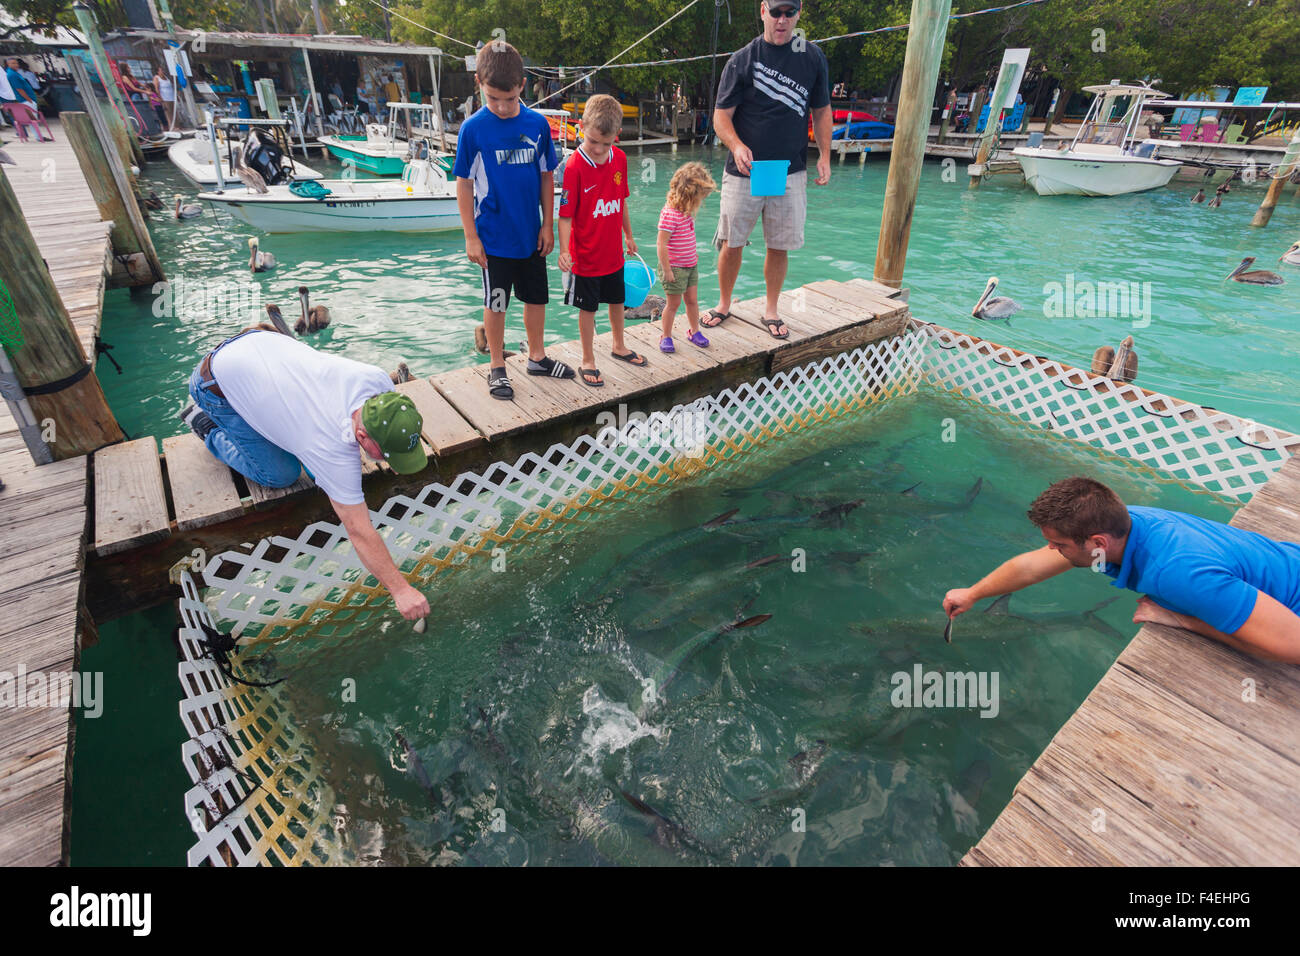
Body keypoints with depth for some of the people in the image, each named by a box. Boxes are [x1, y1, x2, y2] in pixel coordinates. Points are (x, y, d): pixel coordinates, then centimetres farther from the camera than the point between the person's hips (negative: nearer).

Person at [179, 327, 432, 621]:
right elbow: (359, 532, -36)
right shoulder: (333, 450, -39)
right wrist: (401, 590, -34)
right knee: (280, 475, -3)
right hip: (218, 384, -6)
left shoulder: (379, 381, -25)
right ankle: (207, 426, 16)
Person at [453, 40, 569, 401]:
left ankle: (536, 356, 32)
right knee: (496, 303, 7)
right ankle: (497, 368, 21)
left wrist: (547, 225, 4)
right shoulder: (473, 129, -9)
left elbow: (546, 177, 6)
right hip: (493, 237, -3)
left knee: (536, 297, 14)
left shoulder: (538, 124, -1)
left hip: (531, 234, 3)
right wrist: (471, 237, -8)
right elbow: (464, 185, -5)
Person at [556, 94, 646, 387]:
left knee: (617, 300, 21)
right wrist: (564, 251, -30)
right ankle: (588, 361, 22)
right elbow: (565, 215, -19)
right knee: (588, 308, 6)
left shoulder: (620, 158, -1)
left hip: (613, 252, 6)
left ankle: (619, 346, 43)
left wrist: (628, 236, 19)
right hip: (585, 256, -6)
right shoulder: (575, 166, -19)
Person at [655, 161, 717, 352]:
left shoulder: (686, 211, 5)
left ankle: (695, 332, 30)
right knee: (673, 303, 3)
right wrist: (667, 270, -22)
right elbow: (662, 244, -24)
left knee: (692, 300, 15)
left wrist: (693, 255, 18)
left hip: (691, 265, 8)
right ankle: (666, 337, 19)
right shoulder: (669, 214, -23)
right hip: (674, 268, -8)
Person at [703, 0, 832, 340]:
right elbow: (721, 116, -3)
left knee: (780, 246, 3)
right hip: (743, 172, -1)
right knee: (731, 244, 1)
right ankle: (724, 305, 22)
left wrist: (824, 156, 2)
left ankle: (771, 311, 19)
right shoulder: (742, 59, 1)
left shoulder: (813, 58, 7)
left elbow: (821, 111, 14)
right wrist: (737, 146, -22)